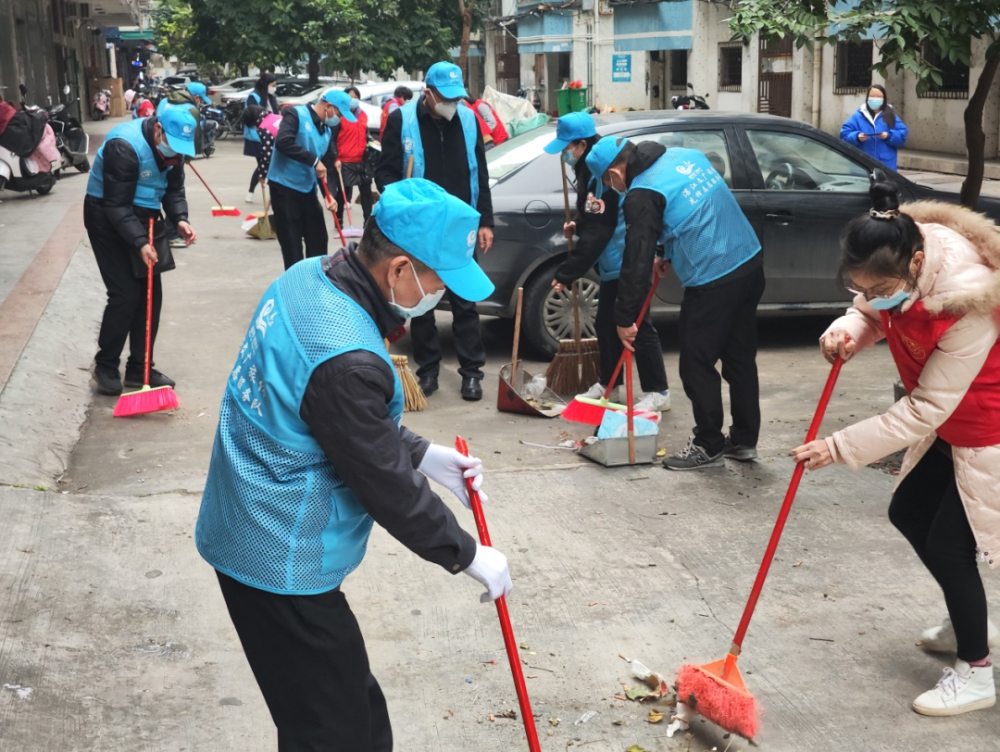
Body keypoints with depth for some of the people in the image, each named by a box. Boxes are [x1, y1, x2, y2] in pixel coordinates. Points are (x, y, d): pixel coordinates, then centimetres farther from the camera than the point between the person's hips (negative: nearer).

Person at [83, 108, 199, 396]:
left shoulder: (173, 146, -4)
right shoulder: (124, 146, -28)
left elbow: (174, 189, 5)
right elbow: (116, 205, -28)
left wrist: (180, 219, -14)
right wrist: (140, 242, -33)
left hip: (144, 217, 8)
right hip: (107, 218, -8)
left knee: (151, 294, 5)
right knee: (125, 293, -11)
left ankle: (139, 369, 15)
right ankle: (105, 365, 6)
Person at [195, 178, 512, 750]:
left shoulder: (309, 277, -2)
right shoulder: (348, 360, -30)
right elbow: (387, 486, -19)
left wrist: (423, 455, 11)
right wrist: (467, 555, -6)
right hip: (283, 568, -10)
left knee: (355, 703, 20)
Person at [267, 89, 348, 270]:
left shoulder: (327, 130, 11)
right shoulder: (296, 114, -12)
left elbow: (326, 164, 11)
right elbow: (283, 142, -27)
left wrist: (327, 193, -4)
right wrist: (314, 160, -26)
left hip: (308, 189, 8)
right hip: (284, 187, -8)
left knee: (318, 239, 11)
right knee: (291, 243, -4)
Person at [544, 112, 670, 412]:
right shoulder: (592, 169, 10)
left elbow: (597, 233, -25)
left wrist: (566, 274, -23)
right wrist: (577, 226, 7)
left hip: (626, 263, -11)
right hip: (614, 263, 11)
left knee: (637, 326, -4)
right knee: (606, 323, 17)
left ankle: (657, 392, 4)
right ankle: (608, 383, 30)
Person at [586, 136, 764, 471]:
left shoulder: (642, 196, -14)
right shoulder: (686, 155, 10)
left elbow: (636, 262, -12)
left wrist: (625, 319, -4)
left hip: (712, 282, -9)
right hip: (750, 263, 9)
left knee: (698, 365, 6)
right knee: (741, 358, 17)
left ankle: (708, 446, 16)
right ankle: (745, 439, 27)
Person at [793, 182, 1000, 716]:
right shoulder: (894, 269, -15)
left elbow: (926, 408, -32)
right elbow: (872, 317, 4)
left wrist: (841, 448, -29)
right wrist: (846, 331, -21)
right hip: (950, 420, 9)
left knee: (948, 542, -4)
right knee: (908, 513, 16)